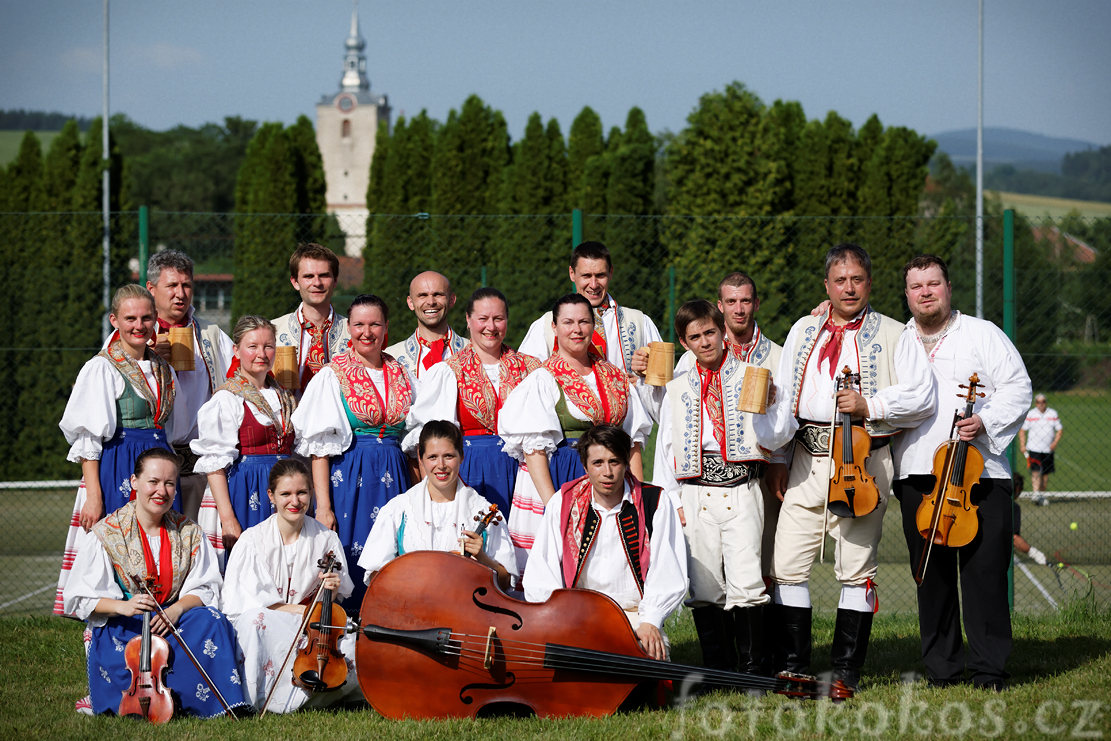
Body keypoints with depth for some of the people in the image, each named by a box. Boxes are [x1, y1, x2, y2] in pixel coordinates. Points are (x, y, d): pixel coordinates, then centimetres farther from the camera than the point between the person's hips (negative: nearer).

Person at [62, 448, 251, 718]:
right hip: (120, 627, -3)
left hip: (174, 622, 3)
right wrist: (122, 606, -24)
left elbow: (204, 589, 3)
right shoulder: (106, 533, -4)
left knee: (211, 621, -29)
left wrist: (178, 608, -19)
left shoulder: (188, 532, 6)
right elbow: (82, 597, -5)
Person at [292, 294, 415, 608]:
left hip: (393, 479, 4)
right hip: (347, 476, -4)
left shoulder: (401, 376, 12)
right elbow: (319, 447, -5)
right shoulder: (333, 375, 0)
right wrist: (323, 506, -13)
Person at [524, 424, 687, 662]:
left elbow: (669, 577, -1)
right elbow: (540, 577, 0)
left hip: (635, 617, -1)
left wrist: (649, 622, -15)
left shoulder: (655, 504, 2)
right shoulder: (563, 504, 5)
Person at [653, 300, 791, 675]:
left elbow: (774, 439, 3)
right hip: (695, 495, 2)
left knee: (745, 584, -13)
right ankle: (718, 669, 10)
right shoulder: (677, 390, 15)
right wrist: (670, 500, 7)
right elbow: (665, 447, 15)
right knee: (703, 587, 1)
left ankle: (753, 670, -6)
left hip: (742, 492, -2)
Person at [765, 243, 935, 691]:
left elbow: (922, 397, -2)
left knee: (856, 568, -1)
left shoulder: (892, 336, 5)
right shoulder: (803, 332, 16)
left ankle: (846, 671, 6)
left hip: (864, 462, -3)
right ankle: (793, 666, 4)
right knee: (787, 565, -3)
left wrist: (869, 406, -14)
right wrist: (778, 460, 10)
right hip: (807, 461, 3)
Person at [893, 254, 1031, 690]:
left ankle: (989, 670, -1)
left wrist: (984, 421, -13)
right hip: (917, 474, 3)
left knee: (985, 570, -7)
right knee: (931, 574, 4)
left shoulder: (983, 335, 8)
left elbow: (1017, 388, 2)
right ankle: (940, 669, 12)